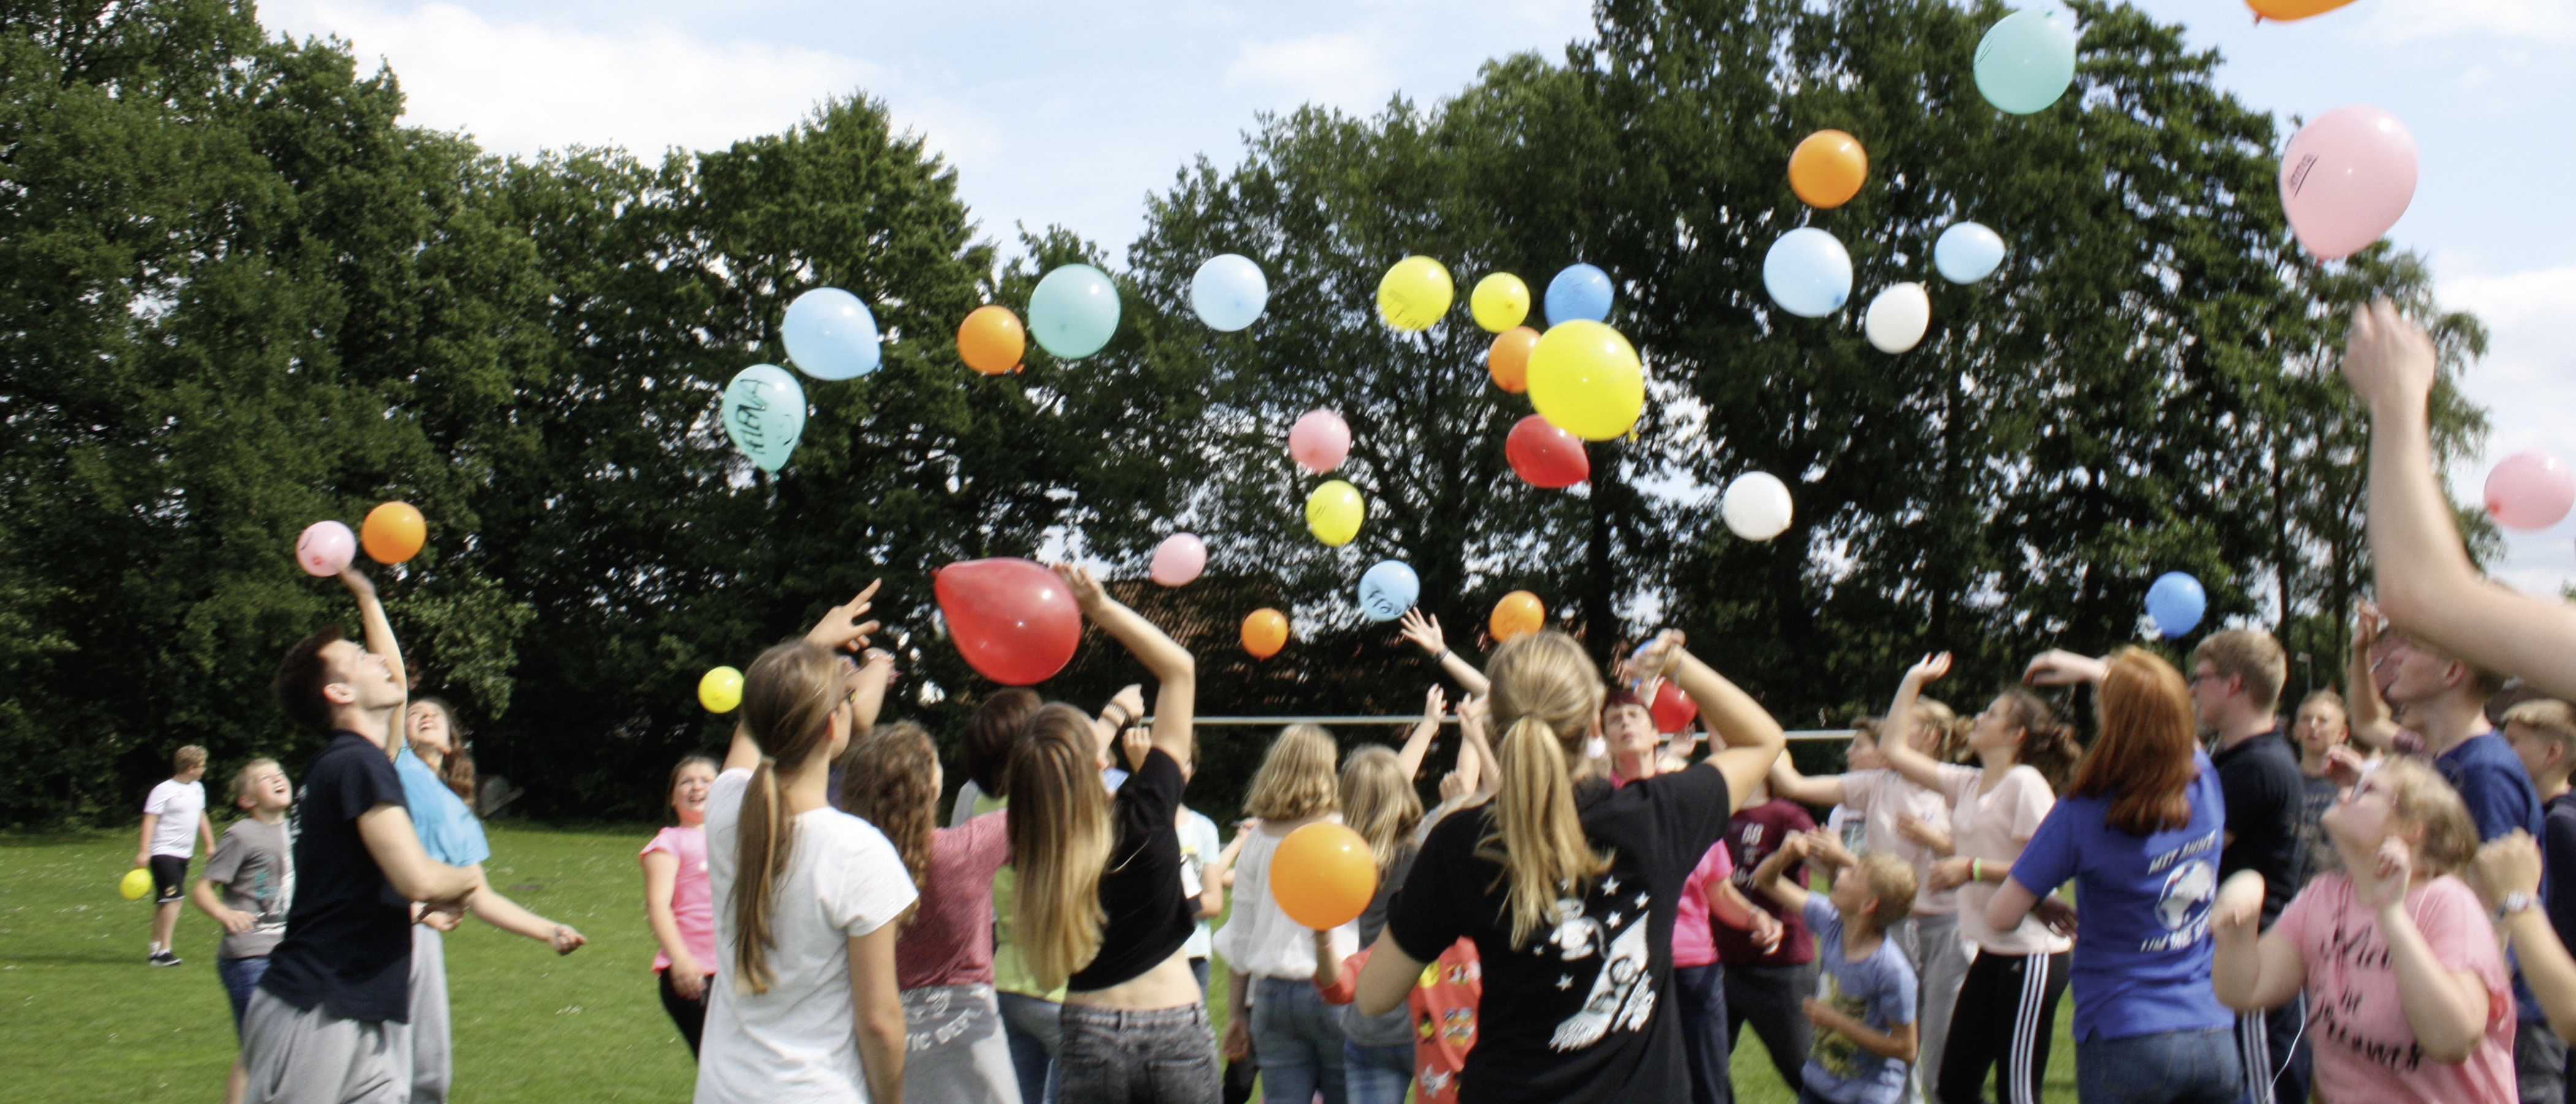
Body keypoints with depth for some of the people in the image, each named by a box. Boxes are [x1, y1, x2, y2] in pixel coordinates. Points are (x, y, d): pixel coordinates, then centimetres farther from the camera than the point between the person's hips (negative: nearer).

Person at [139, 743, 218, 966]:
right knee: (173, 898, -18)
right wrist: (144, 851, -23)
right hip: (164, 852, -8)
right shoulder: (164, 790, -11)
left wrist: (210, 844, 26)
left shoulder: (198, 789, 12)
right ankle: (163, 950, -17)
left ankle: (156, 948, 21)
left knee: (163, 902, 14)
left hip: (184, 854, 8)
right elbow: (150, 820, -15)